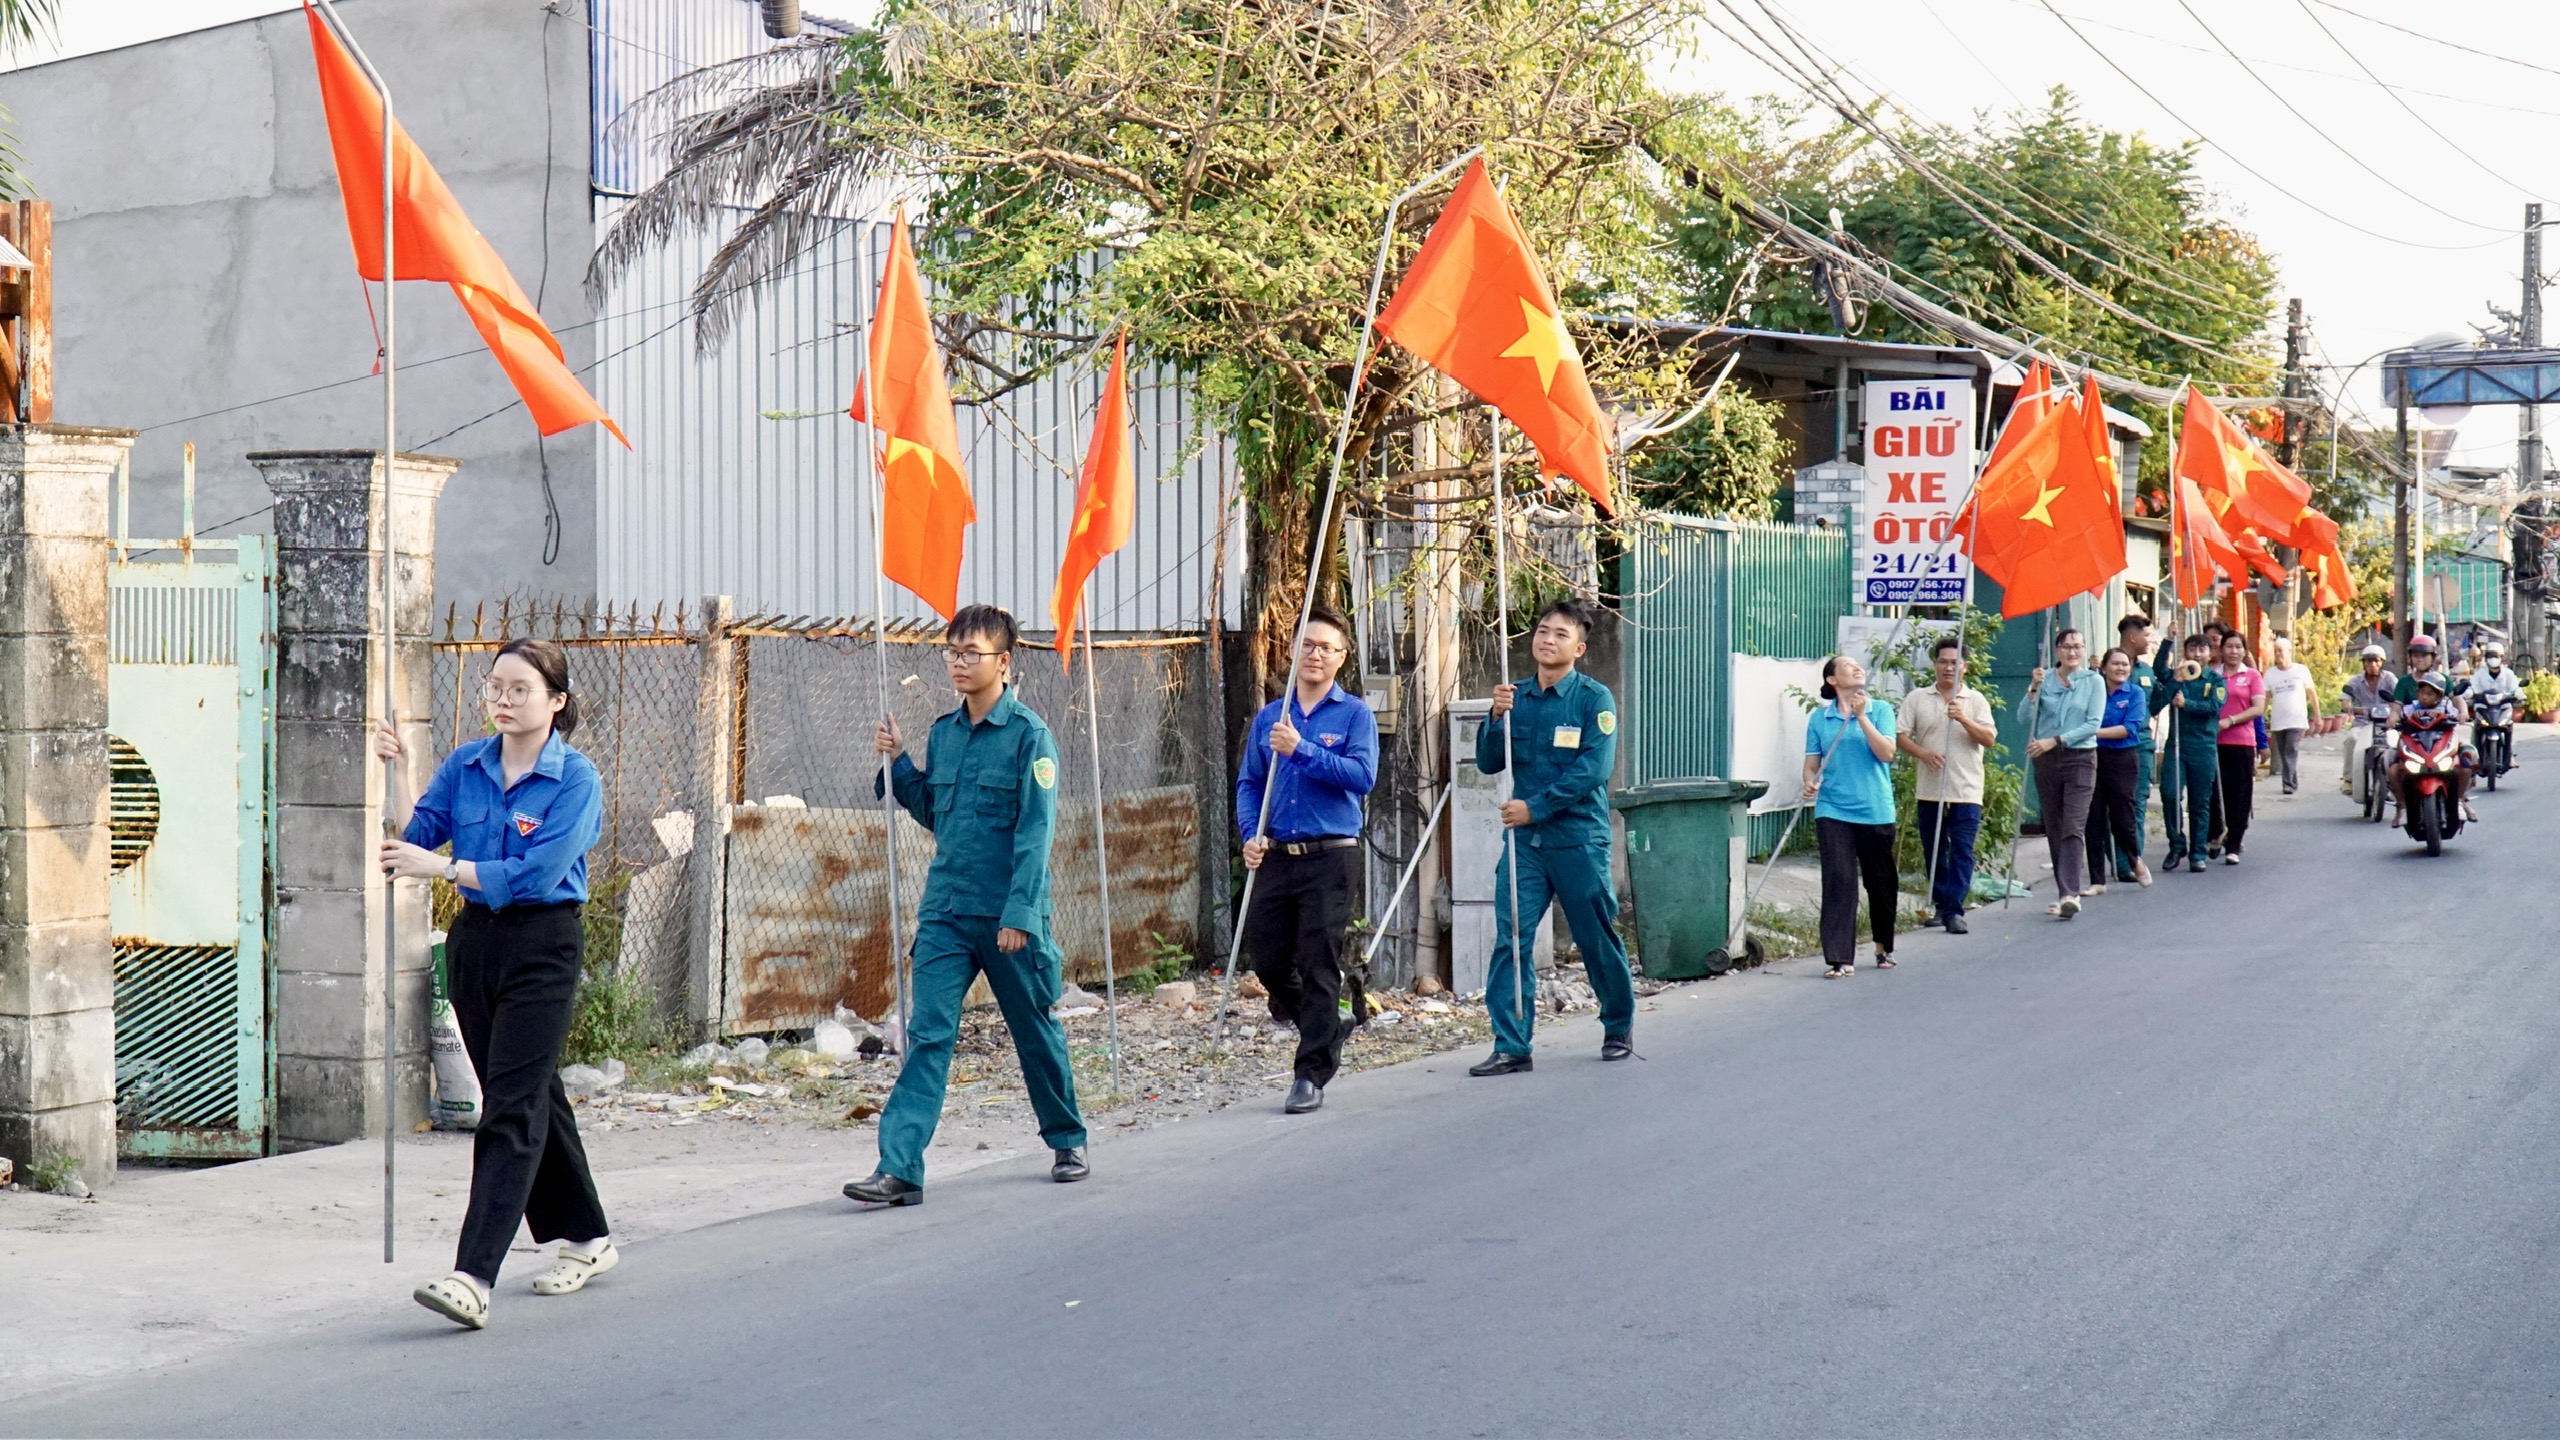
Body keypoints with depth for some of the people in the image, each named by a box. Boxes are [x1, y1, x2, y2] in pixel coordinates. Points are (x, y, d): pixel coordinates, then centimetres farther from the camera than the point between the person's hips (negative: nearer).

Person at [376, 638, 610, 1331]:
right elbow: (416, 833, 0)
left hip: (543, 945, -6)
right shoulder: (465, 765, 6)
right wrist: (397, 771, -11)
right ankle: (587, 1239, 32)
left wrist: (441, 867, -19)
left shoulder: (575, 780, -10)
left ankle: (473, 1278, -19)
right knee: (535, 1094, 16)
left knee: (511, 1106, -12)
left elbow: (536, 872, -19)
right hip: (475, 939, 6)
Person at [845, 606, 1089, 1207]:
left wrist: (1019, 913, -20)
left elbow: (1036, 830, -13)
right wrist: (898, 765, 7)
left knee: (1036, 1032, 12)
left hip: (1009, 916, -4)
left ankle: (1067, 1140, 32)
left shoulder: (1029, 734, -9)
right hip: (945, 911, 4)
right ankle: (899, 1169, -11)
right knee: (928, 1035, -5)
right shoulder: (942, 732, 9)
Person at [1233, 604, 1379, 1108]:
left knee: (1319, 967, -4)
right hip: (1276, 858, 5)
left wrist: (1301, 751, -21)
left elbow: (1362, 775, -14)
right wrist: (1251, 834, -3)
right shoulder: (1269, 717, 13)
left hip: (1330, 858, -4)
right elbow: (1248, 783, 15)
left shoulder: (1354, 714, 1)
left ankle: (1313, 1072, 2)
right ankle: (1324, 1029, 33)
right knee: (1266, 957, 5)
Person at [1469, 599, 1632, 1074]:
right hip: (1525, 839, 4)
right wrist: (1496, 718, -10)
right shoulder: (1517, 698, 9)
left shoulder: (1594, 699, -4)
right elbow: (1489, 764, 8)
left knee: (1597, 940, 8)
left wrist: (1535, 806, -17)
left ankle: (1619, 1027, 29)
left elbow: (1594, 768, -13)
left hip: (1579, 839, -4)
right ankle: (1511, 1046, -5)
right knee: (1510, 939, -7)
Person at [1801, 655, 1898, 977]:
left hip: (1875, 811, 0)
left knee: (1881, 882, 11)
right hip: (1833, 811, 0)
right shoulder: (1820, 718, 5)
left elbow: (1886, 753, -9)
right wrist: (1810, 782, -15)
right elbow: (1811, 763, 6)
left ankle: (1884, 947, 32)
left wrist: (1861, 716, -15)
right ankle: (1841, 958, -8)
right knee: (1838, 881, -9)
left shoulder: (1880, 709, 3)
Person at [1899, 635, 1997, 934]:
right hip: (1929, 790, 2)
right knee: (1933, 851, 8)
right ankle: (1941, 904, 19)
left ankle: (1954, 910, -11)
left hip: (1966, 792, -2)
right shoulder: (1918, 700, 8)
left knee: (1962, 851, -9)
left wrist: (1964, 719, -17)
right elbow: (1900, 736, 3)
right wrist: (1924, 753, -14)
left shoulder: (1976, 700, 6)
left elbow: (1989, 740, -2)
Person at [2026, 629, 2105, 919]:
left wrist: (2055, 740, -14)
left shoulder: (2093, 681, 0)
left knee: (2073, 827, -13)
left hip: (2080, 759, -3)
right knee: (2053, 829, 8)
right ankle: (2065, 891, 18)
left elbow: (2093, 724, -7)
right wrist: (2034, 689, -14)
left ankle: (2070, 893, -21)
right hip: (2046, 761, 3)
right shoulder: (2045, 679, 5)